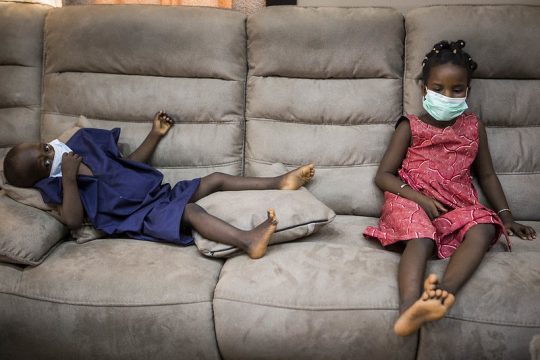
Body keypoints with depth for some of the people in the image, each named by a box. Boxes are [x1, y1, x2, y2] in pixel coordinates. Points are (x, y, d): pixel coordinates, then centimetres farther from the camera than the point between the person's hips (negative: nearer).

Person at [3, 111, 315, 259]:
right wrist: (69, 177, -28)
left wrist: (156, 134, 21)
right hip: (141, 217, -9)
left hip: (161, 193, 9)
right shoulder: (58, 185, -6)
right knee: (191, 211, -35)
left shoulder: (84, 146, 18)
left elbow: (129, 163, 25)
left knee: (217, 179, 1)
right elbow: (73, 220, -25)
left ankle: (279, 182, 3)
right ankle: (248, 241, -54)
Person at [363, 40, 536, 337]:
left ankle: (445, 289, -54)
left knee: (484, 229, -31)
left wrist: (506, 216, 12)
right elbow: (383, 175, 2)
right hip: (412, 201, -3)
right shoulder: (410, 127, 6)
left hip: (457, 207, 3)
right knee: (421, 238, -36)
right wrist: (418, 198, -15)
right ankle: (410, 307, -58)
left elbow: (487, 174, 24)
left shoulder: (473, 127, 17)